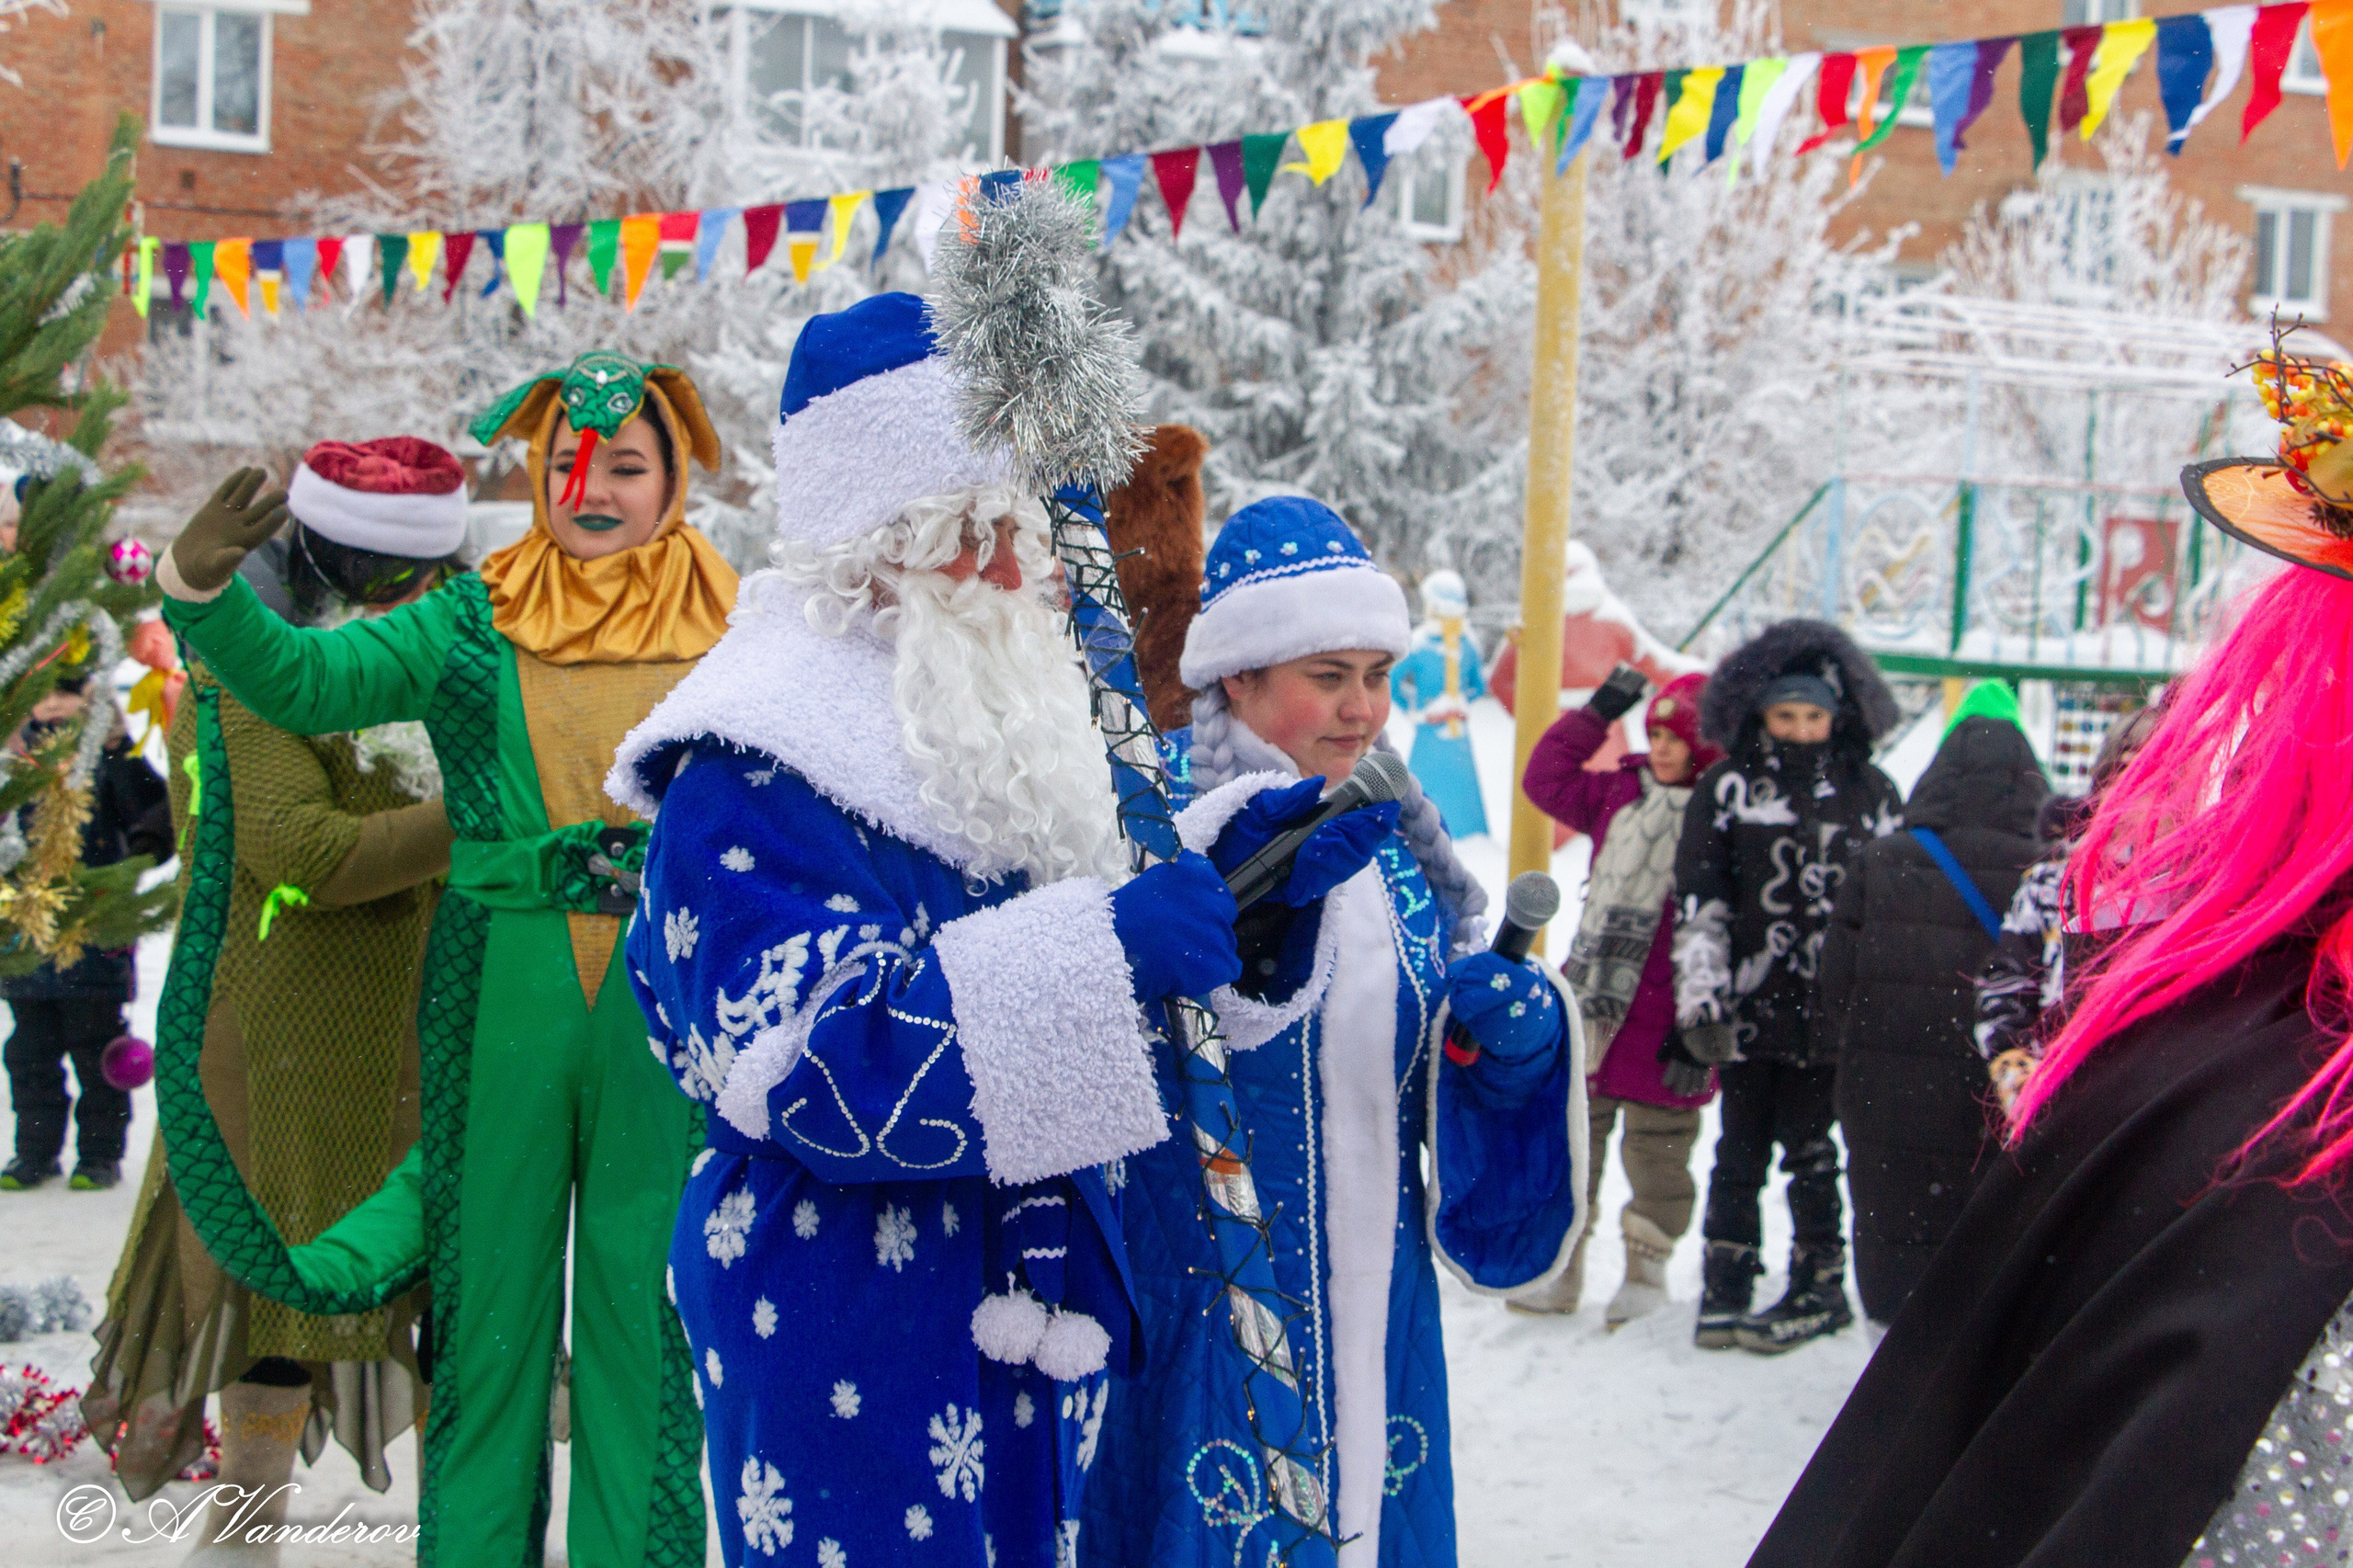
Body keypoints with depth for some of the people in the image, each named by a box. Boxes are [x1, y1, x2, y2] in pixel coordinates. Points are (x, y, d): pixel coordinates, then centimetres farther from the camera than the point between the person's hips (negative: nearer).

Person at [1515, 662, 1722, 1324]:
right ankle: (1559, 1266, 22)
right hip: (1590, 1003, 6)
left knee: (1658, 1148, 7)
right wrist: (1597, 715, 11)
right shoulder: (1619, 794, 8)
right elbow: (1547, 780, 21)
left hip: (1664, 1019, -6)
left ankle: (1647, 1270, 23)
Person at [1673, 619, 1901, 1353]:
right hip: (1748, 1005, 0)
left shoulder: (1869, 793, 7)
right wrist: (1700, 999, -7)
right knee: (1741, 1148, 7)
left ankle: (1819, 1285, 15)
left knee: (1810, 1148, 3)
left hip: (1829, 1008, 0)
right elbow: (1698, 902, 1)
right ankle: (1726, 1287, 16)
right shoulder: (1728, 788, 3)